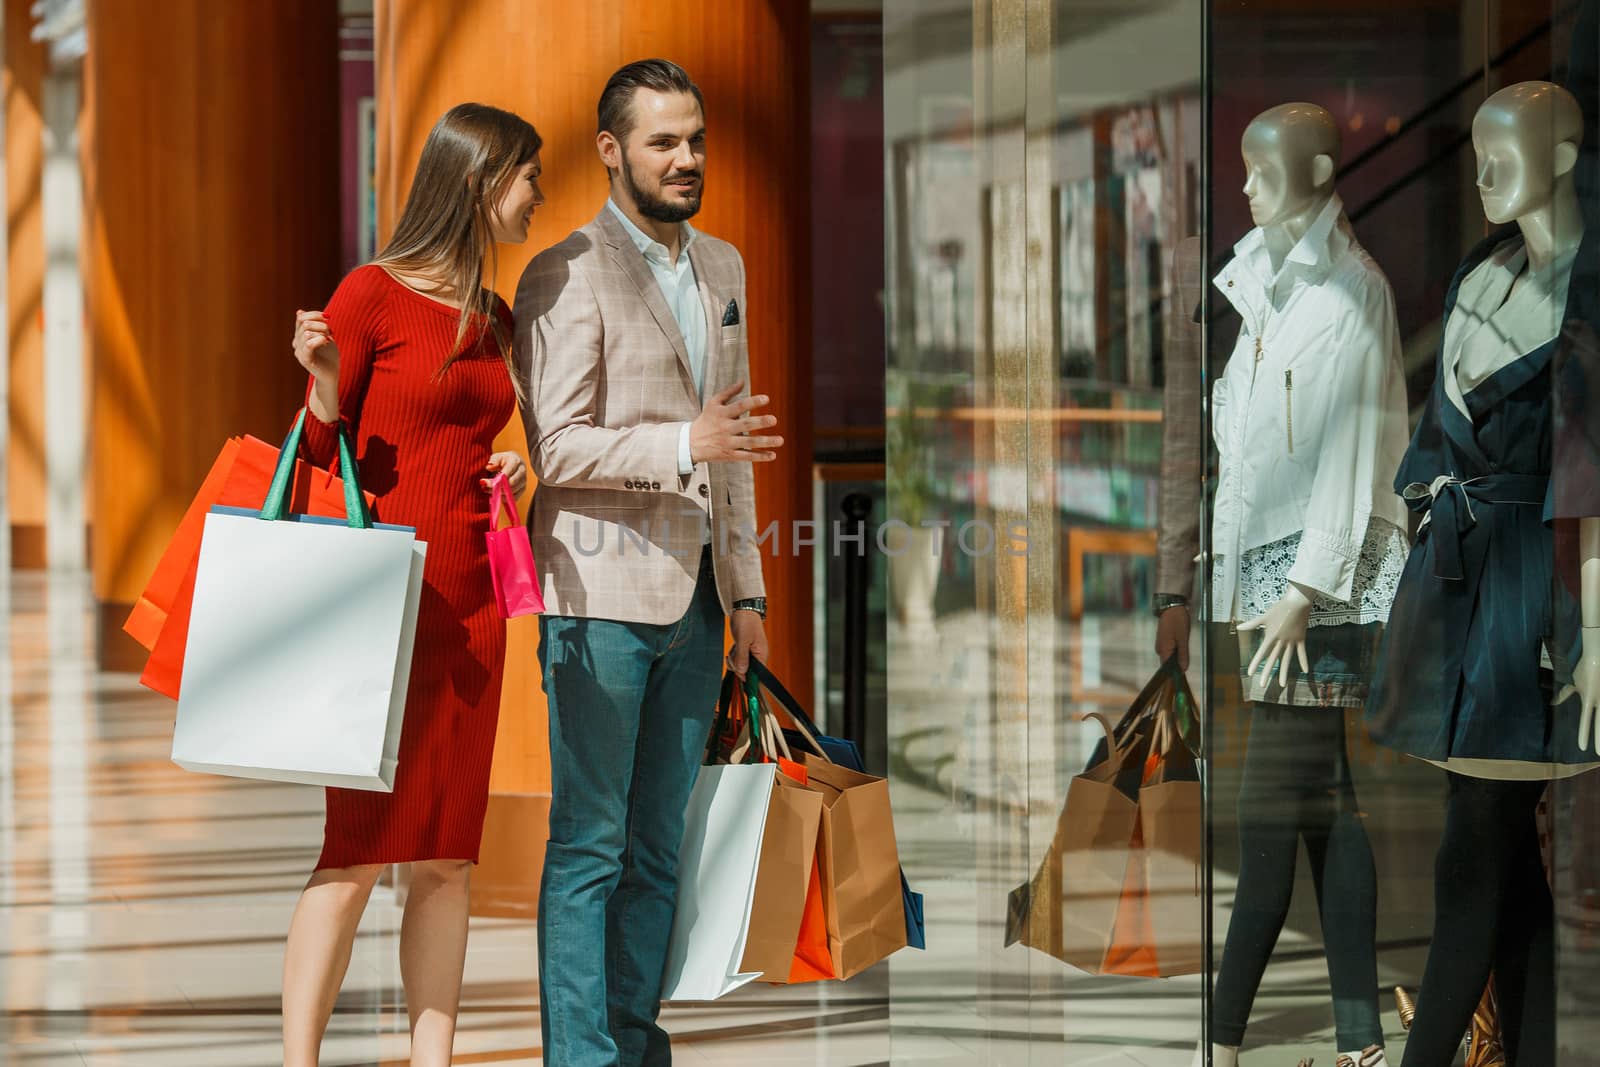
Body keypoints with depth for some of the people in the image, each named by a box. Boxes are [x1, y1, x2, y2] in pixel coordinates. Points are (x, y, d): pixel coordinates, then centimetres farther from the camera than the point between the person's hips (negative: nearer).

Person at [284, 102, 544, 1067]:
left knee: (448, 857, 4)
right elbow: (323, 453, -3)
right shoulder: (374, 294, -5)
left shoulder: (496, 319, 14)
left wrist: (509, 468, 7)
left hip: (469, 603, 6)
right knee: (358, 849, -9)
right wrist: (322, 384, -22)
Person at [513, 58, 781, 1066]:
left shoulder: (723, 266, 15)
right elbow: (556, 448, -13)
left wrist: (748, 589, 16)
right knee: (589, 847, -4)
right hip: (604, 594, -7)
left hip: (695, 595, 7)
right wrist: (685, 444, -25)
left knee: (659, 843, 10)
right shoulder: (566, 276, -9)